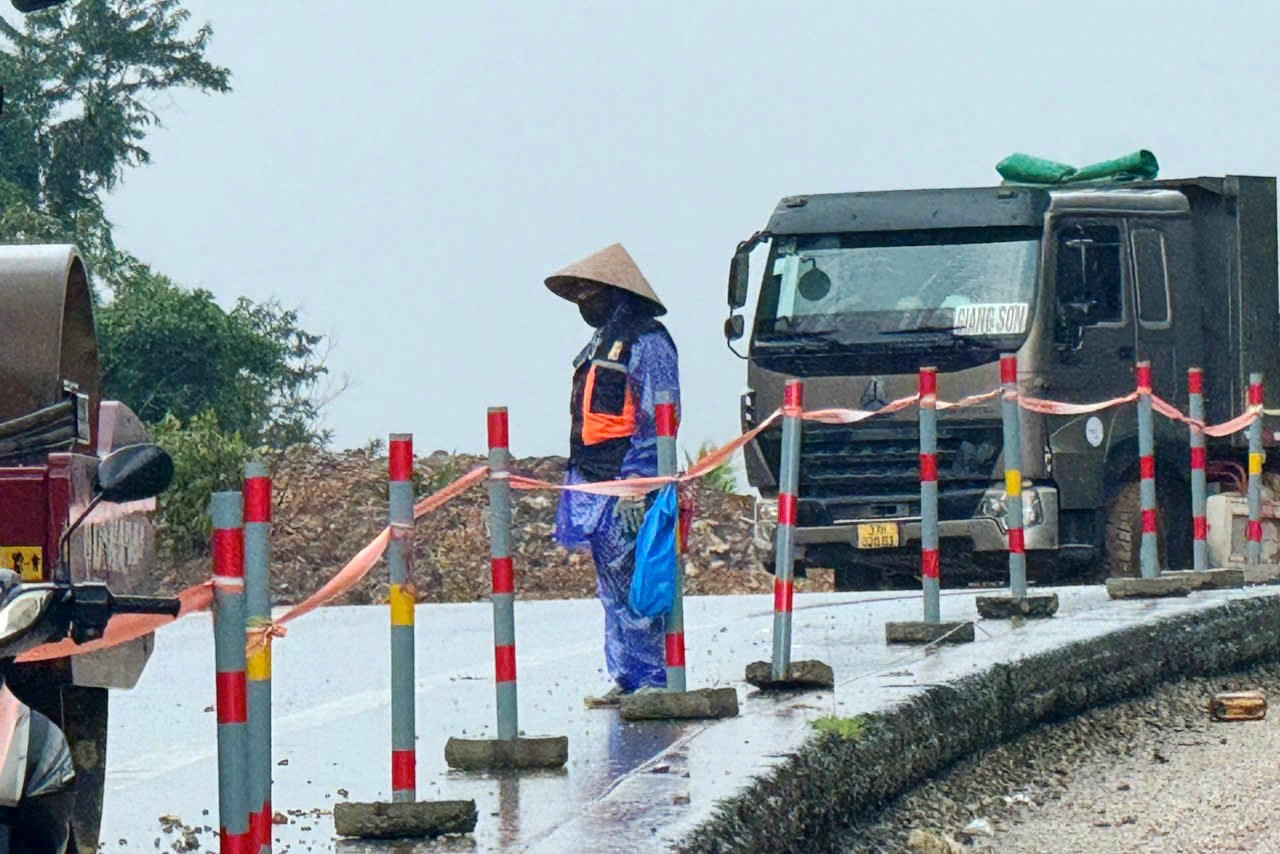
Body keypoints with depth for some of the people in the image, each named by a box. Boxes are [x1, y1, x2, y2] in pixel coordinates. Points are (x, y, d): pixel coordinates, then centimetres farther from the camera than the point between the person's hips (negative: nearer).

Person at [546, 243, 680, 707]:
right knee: (613, 592, 10)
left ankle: (654, 678, -7)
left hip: (627, 489, -10)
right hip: (597, 488, 10)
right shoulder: (602, 343, 19)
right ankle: (627, 678, 14)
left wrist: (636, 485, -20)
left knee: (633, 588, -10)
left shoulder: (646, 342, -10)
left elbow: (658, 420, -16)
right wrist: (577, 485, 22)